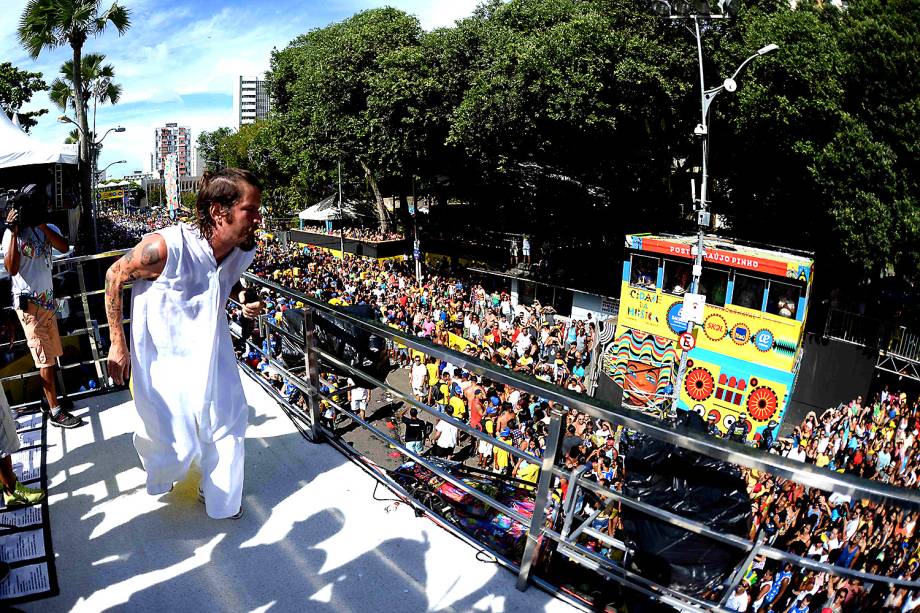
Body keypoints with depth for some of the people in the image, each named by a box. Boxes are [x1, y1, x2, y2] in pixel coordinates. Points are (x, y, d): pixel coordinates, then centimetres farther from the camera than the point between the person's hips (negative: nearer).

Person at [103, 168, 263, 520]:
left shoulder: (244, 250, -13)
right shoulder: (165, 246, -31)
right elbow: (115, 276, -14)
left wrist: (245, 299, -11)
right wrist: (117, 344, -11)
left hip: (209, 349, 6)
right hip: (164, 355, -5)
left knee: (228, 422, 15)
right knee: (177, 445, 5)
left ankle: (219, 497, 41)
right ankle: (148, 443, 45)